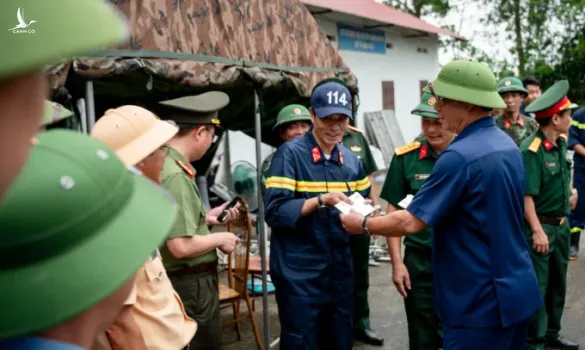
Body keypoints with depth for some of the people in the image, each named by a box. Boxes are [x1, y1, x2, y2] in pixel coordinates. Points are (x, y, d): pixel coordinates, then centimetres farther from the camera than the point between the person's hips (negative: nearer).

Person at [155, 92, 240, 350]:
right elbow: (181, 246, -29)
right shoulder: (175, 174, -24)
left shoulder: (166, 164, 6)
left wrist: (206, 218, 11)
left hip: (189, 280, 10)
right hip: (191, 283, -10)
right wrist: (219, 239, -14)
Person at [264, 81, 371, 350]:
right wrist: (321, 200, -26)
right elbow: (275, 212, -17)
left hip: (340, 271, 6)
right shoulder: (290, 154, -11)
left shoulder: (350, 159, 9)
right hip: (299, 274, -6)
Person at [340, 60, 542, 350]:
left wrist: (363, 225, -5)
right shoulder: (507, 144, 5)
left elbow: (410, 223, -22)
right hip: (517, 290, 9)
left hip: (481, 301, -9)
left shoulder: (459, 156, -24)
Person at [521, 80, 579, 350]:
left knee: (557, 283, 19)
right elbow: (526, 195, -23)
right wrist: (537, 231, -24)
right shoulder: (531, 150, -21)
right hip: (540, 227, -9)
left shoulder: (561, 144, 5)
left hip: (561, 225, 9)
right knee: (537, 287, 2)